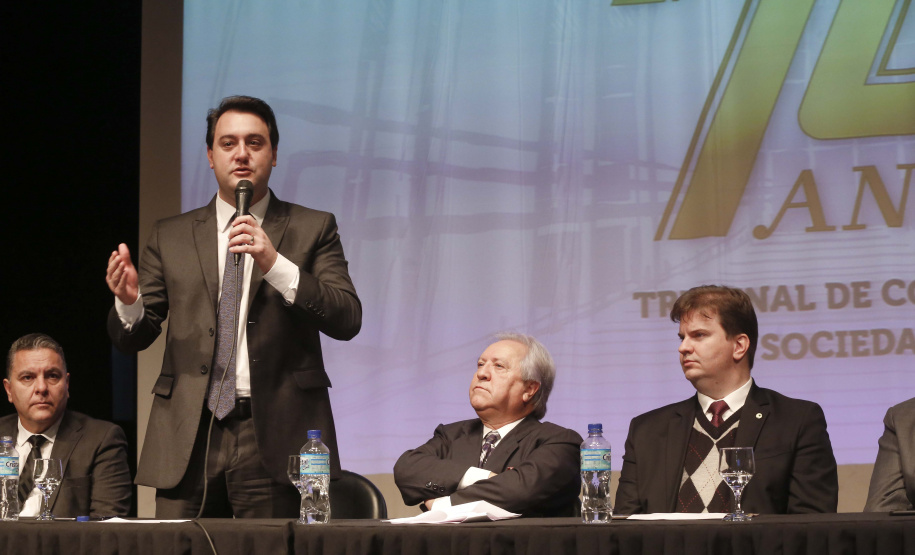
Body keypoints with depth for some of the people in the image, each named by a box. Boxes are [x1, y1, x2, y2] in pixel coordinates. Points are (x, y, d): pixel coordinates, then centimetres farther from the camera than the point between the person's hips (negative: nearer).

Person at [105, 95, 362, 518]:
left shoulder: (312, 229, 9)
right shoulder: (170, 236, 15)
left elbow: (347, 320, -4)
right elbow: (132, 339, 12)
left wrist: (275, 264, -16)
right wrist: (129, 302, -12)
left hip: (275, 435, -2)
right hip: (188, 440, 2)